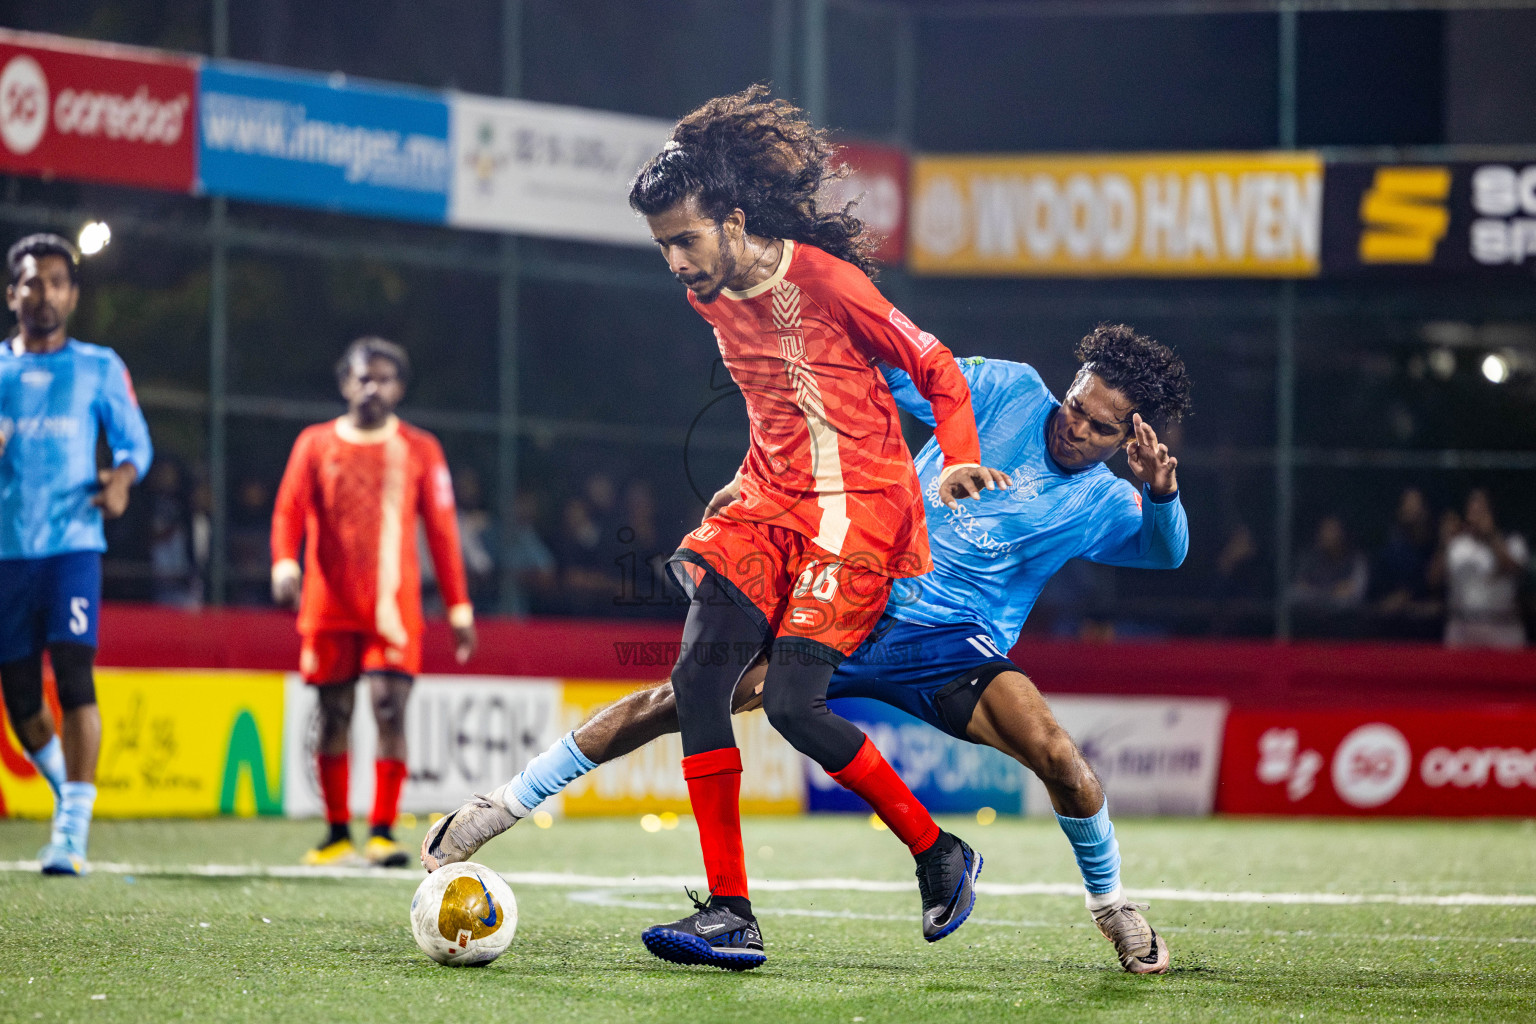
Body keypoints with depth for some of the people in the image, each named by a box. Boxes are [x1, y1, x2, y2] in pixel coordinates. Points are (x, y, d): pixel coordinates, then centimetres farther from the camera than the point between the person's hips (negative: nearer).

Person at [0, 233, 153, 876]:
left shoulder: (99, 368, 8)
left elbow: (136, 440, 13)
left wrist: (122, 477, -9)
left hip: (73, 541, -2)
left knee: (74, 673, -17)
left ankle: (72, 829, -19)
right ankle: (66, 786, 35)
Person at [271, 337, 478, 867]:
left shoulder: (420, 451, 7)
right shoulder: (316, 444, 7)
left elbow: (442, 530, 9)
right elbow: (289, 511, -1)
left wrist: (458, 607, 6)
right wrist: (284, 564, -21)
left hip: (394, 610, -1)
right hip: (329, 606, 1)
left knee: (390, 712, -13)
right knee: (333, 717, 6)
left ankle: (382, 832, -12)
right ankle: (337, 833, 16)